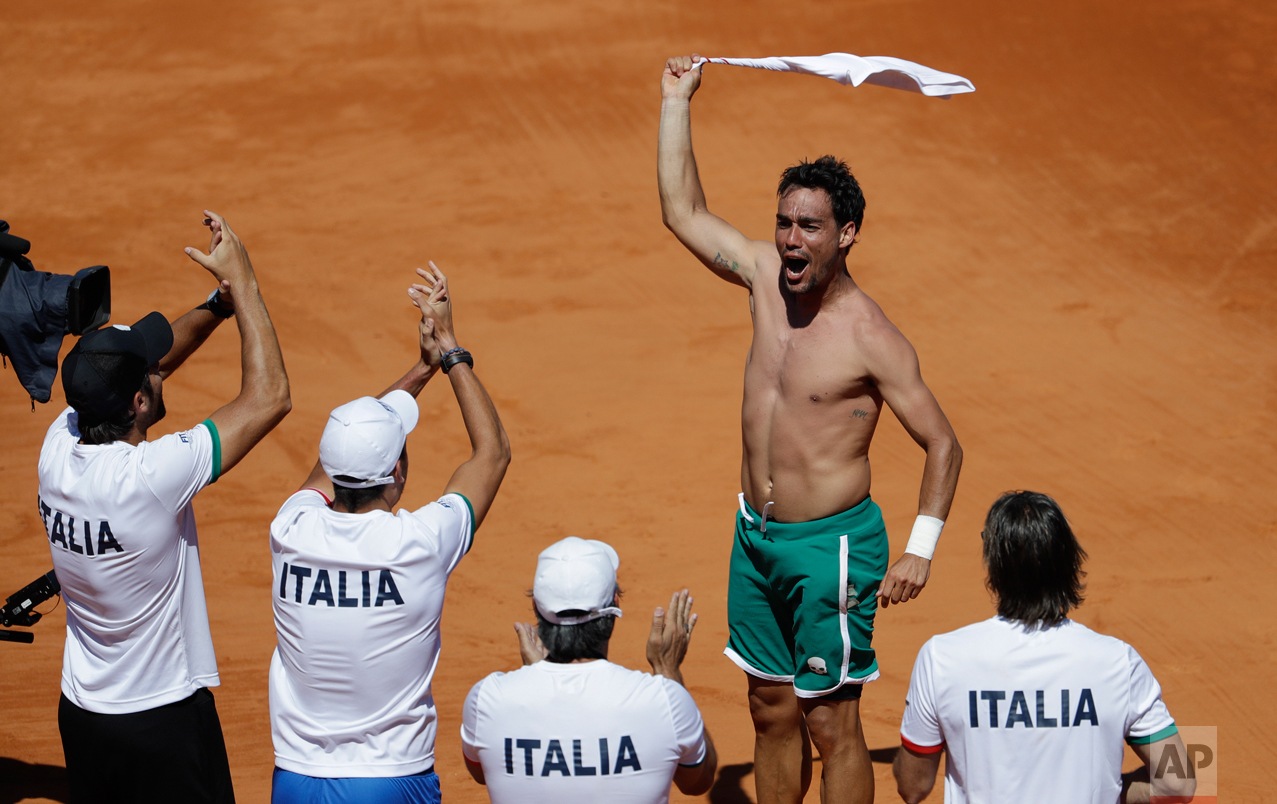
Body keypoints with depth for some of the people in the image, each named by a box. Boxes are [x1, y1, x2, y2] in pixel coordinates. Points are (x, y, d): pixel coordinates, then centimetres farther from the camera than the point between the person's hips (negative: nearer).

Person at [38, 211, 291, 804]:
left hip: (80, 713, 7)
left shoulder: (57, 449, -9)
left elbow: (135, 366, 8)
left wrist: (218, 304, -3)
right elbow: (268, 397, -23)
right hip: (165, 722, -7)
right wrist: (241, 281, -17)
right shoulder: (150, 477, -28)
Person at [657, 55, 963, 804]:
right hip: (757, 537, 7)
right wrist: (677, 102, 6)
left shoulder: (872, 340, -17)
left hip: (830, 544, -7)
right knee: (772, 711, 15)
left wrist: (921, 550, -22)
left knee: (831, 722, -2)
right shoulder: (768, 277, 1)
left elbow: (943, 444, -13)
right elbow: (683, 210, 10)